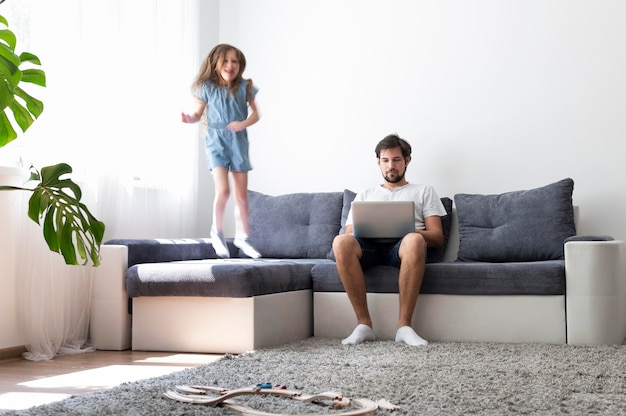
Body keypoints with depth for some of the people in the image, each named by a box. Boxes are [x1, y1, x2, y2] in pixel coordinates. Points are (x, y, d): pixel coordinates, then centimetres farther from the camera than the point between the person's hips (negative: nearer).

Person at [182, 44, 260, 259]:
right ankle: (217, 232, 7)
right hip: (216, 140, -2)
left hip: (238, 142, 2)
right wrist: (189, 118, -15)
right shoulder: (207, 88, -1)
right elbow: (198, 113, 7)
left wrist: (243, 123, -16)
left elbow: (255, 114, 3)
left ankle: (242, 236, 22)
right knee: (223, 190, -15)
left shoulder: (244, 87, 1)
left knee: (242, 194, 6)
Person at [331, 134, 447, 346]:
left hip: (402, 247, -1)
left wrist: (412, 231, -9)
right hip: (369, 246, 2)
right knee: (341, 242, -35)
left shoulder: (424, 191, 25)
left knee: (414, 240, -40)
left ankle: (404, 325, -34)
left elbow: (437, 237, 13)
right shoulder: (365, 195, 31)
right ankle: (364, 324, -30)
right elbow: (350, 232, 19)